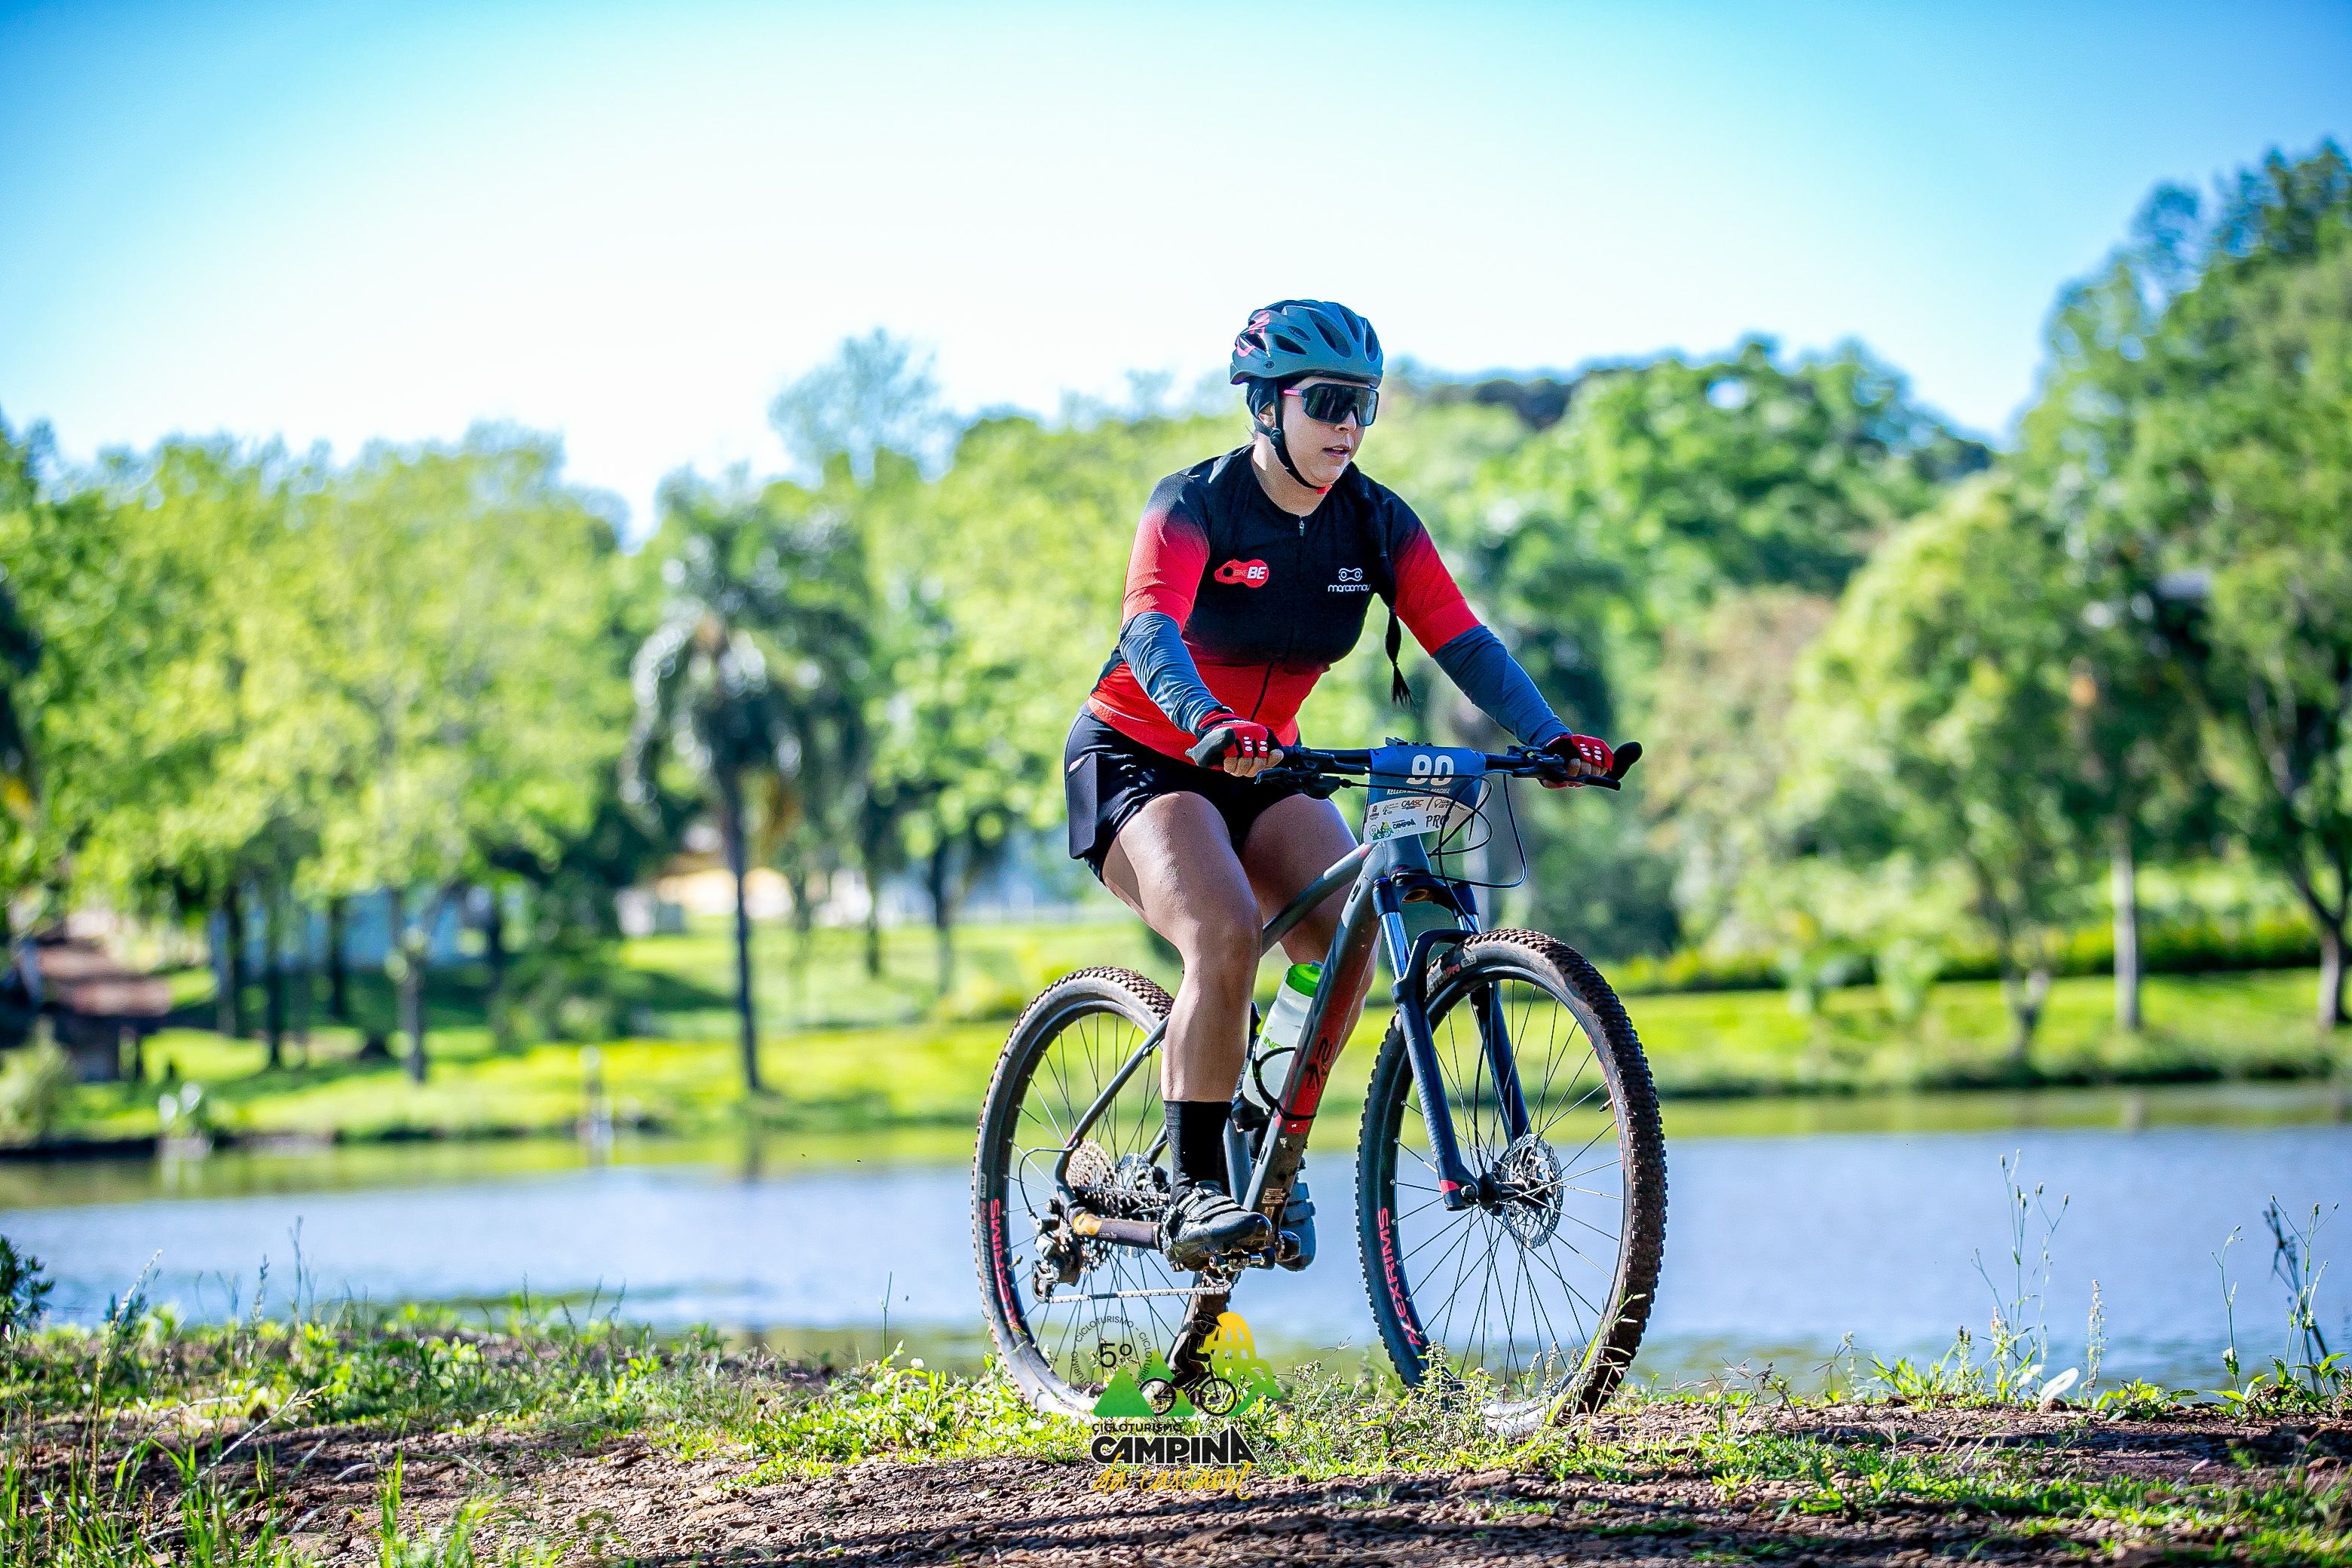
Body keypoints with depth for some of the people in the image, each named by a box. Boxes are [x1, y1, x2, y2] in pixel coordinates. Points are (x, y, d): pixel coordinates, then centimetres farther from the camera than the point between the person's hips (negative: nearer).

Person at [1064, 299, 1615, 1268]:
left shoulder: (1377, 524, -5)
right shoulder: (1193, 507, -20)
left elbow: (1463, 642, -13)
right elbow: (1151, 636, -37)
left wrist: (1549, 735, -30)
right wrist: (1214, 726, -57)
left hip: (1261, 770, 5)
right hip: (1136, 757, -5)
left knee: (1348, 935, -19)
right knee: (1225, 936, -30)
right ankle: (1192, 1193, -24)